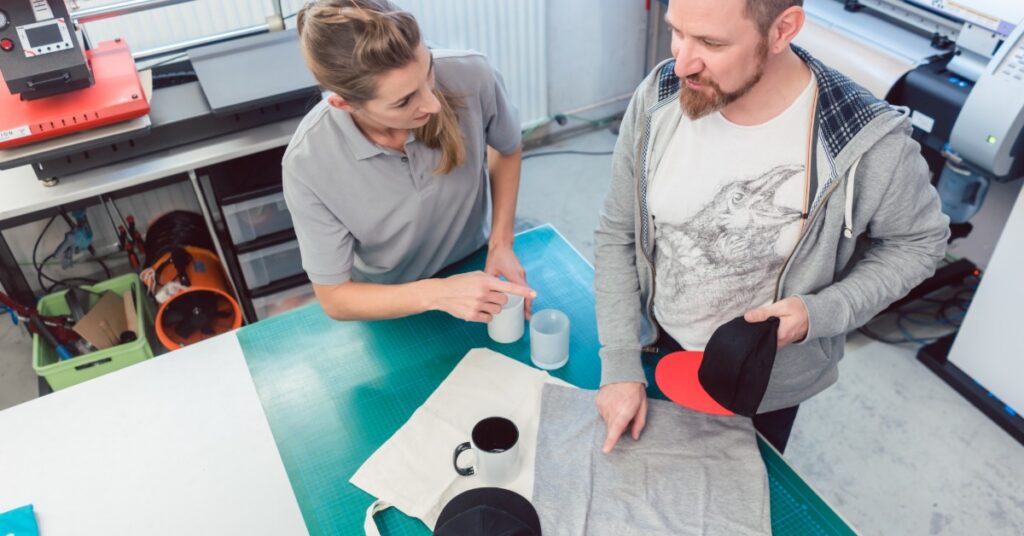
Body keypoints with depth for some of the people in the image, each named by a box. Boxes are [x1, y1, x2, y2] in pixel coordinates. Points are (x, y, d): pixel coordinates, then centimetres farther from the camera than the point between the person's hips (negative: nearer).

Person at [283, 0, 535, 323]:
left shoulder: (471, 77, -24)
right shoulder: (308, 164, -28)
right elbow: (335, 299, -17)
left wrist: (501, 244, -11)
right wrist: (436, 294, -30)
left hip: (476, 272, 1)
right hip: (389, 307, -1)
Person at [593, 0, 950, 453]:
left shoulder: (868, 145, -29)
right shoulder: (657, 99, -20)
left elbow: (919, 240, -8)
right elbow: (617, 234, -9)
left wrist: (823, 314, -25)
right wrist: (620, 365, -12)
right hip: (656, 349, 3)